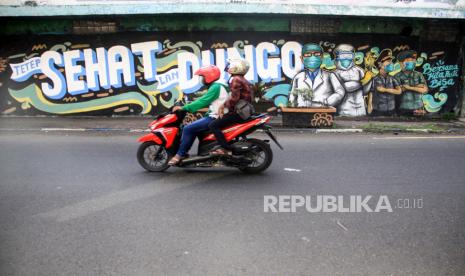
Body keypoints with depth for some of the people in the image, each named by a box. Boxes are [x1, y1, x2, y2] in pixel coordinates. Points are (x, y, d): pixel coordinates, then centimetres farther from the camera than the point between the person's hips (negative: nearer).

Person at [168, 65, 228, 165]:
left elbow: (203, 101, -21)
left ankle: (180, 155, -5)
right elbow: (205, 101, 21)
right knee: (192, 128, 15)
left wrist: (184, 108, -18)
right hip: (215, 116, 11)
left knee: (188, 129, -13)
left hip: (215, 118, -11)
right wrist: (187, 106, 15)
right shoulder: (216, 86, 17)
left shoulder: (216, 87, -15)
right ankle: (184, 152, 16)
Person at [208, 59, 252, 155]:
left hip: (238, 112, -10)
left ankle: (226, 149, -21)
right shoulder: (242, 80, 18)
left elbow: (234, 99, -23)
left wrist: (223, 106, -9)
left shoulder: (235, 79, -13)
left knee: (213, 125, -14)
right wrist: (223, 106, 9)